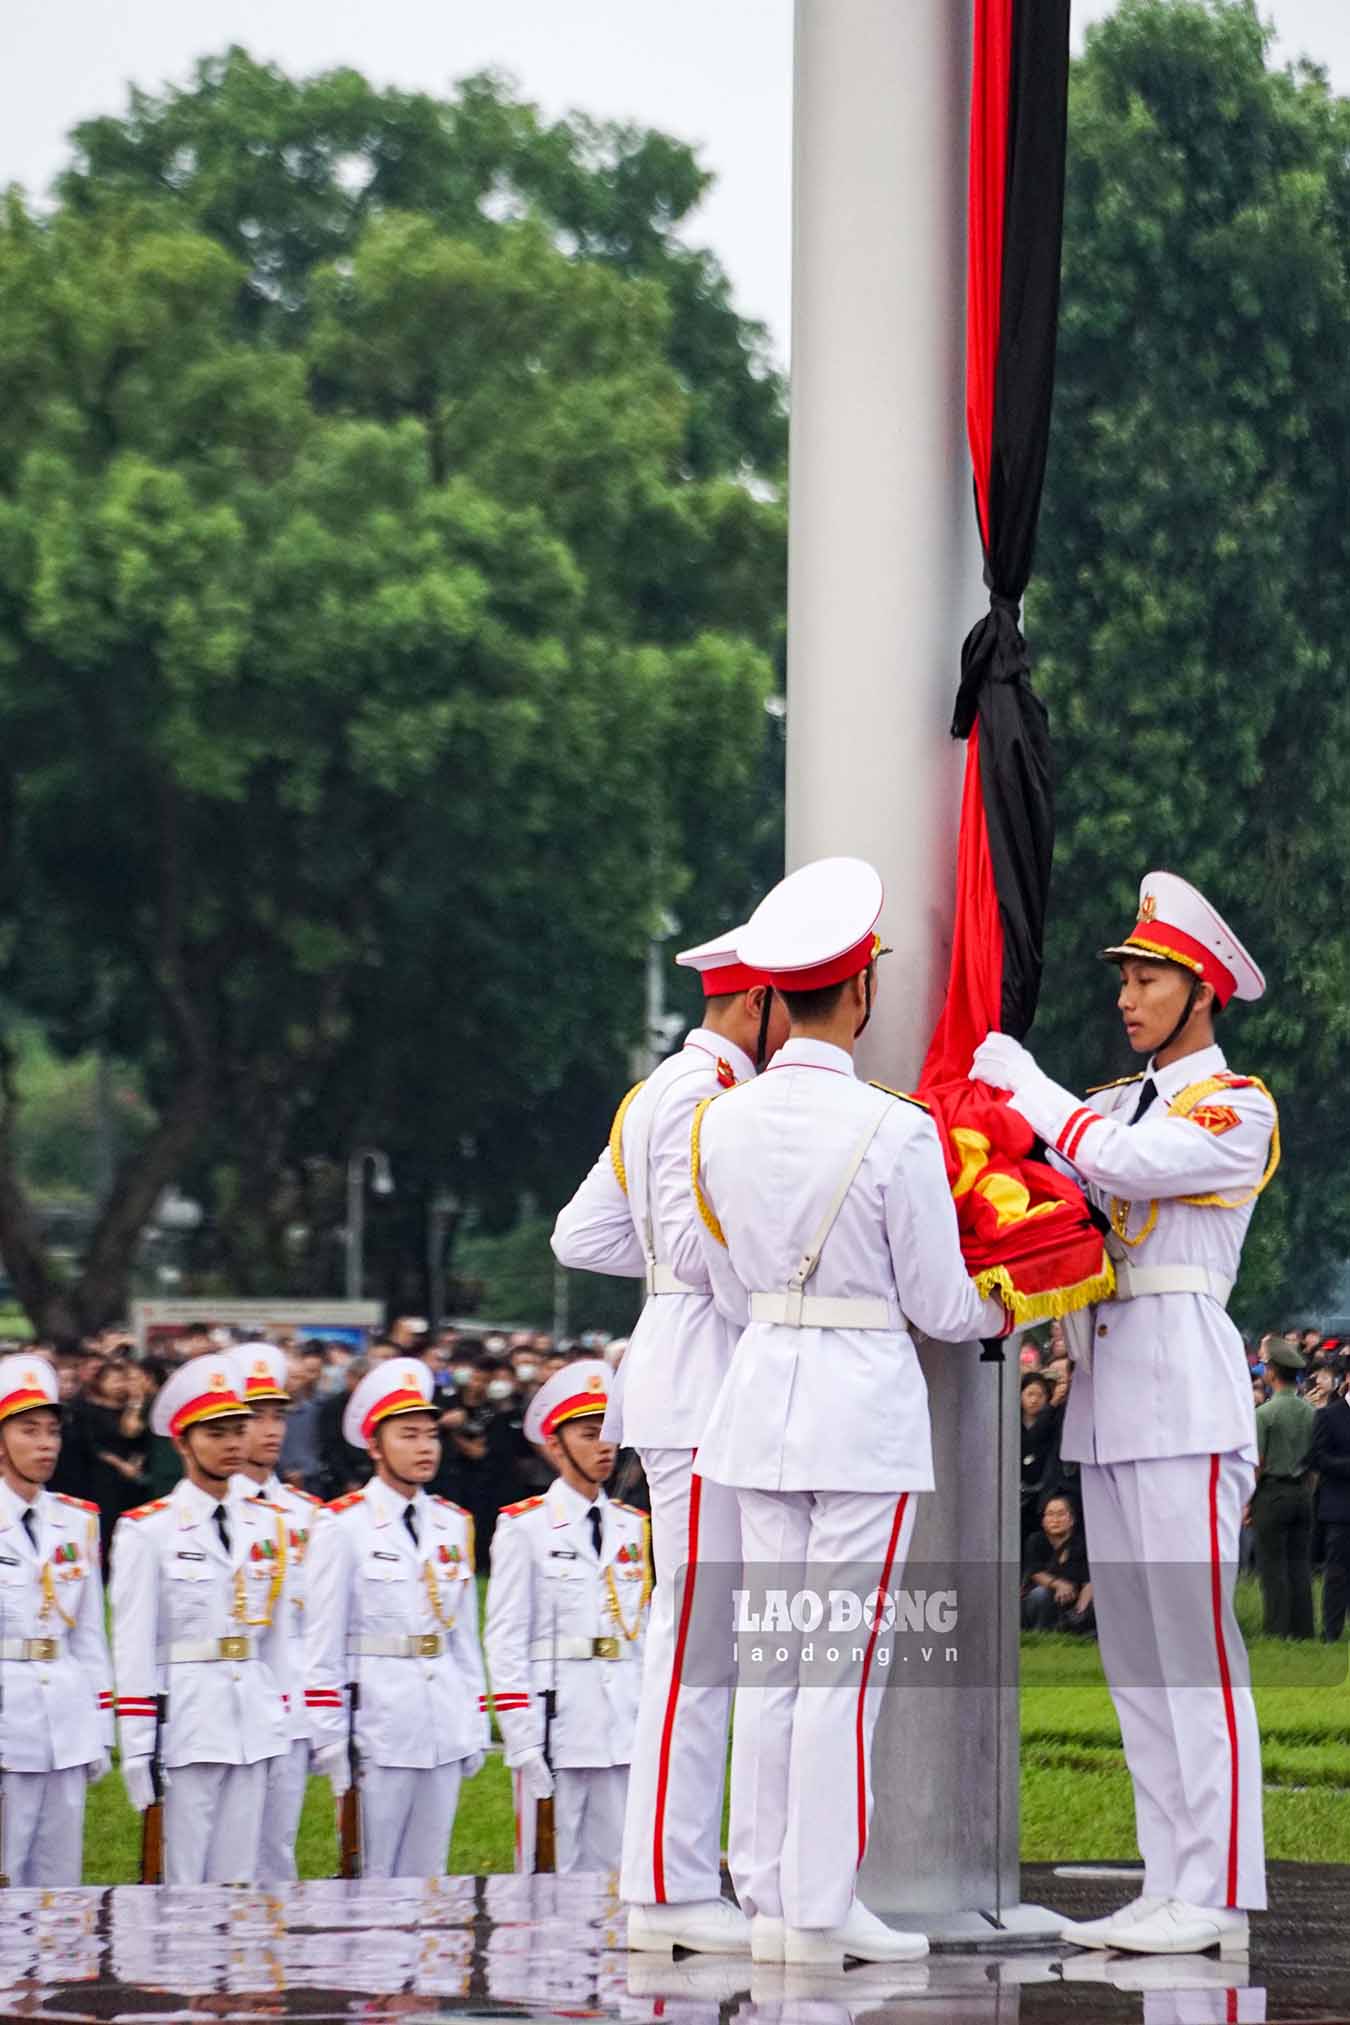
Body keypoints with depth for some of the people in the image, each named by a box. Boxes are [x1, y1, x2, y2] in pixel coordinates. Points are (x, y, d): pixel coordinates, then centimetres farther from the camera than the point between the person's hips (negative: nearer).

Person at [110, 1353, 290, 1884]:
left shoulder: (266, 1526, 12)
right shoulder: (148, 1531, -4)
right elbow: (133, 1647, -7)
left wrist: (281, 1730, 12)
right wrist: (138, 1748, -11)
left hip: (253, 1726, 5)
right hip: (185, 1723, -5)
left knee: (238, 1880, 6)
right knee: (185, 1882, -2)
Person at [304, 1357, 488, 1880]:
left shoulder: (453, 1524, 12)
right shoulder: (342, 1526, -4)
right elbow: (322, 1642, -5)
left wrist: (475, 1728, 12)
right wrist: (329, 1738, -9)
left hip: (444, 1732, 5)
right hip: (378, 1724, -5)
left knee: (427, 1874, 8)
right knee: (370, 1876, -2)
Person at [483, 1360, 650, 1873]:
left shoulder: (632, 1528, 14)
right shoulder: (525, 1528, -1)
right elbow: (505, 1642, -5)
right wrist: (523, 1742, -11)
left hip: (624, 1732, 5)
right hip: (555, 1730, -5)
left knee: (615, 1868, 5)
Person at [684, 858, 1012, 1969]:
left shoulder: (723, 1121, 3)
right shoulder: (896, 1133, -14)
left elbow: (729, 1282, 11)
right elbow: (941, 1304, -7)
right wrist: (1002, 1312, 14)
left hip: (761, 1391, 6)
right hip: (866, 1399, -6)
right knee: (848, 1660, -2)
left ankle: (768, 1895, 13)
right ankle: (823, 1908, -1)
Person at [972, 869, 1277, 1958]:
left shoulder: (1237, 1109, -4)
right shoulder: (1117, 1103, 19)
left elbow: (1121, 1162, -19)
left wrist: (1020, 1078, -8)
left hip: (1186, 1395, -8)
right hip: (1108, 1394, 8)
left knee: (1194, 1647, -10)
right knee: (1134, 1655, 8)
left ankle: (1216, 1896, -11)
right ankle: (1169, 1888, 11)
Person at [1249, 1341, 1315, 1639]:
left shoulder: (1265, 1413, -11)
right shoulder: (1311, 1413, 4)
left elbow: (1257, 1462, -11)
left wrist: (1247, 1502, -5)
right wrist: (1308, 1491, 16)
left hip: (1273, 1491, -5)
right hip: (1303, 1491, 5)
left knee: (1273, 1563, -1)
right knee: (1300, 1561, 9)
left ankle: (1277, 1628, -3)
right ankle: (1302, 1627, 9)